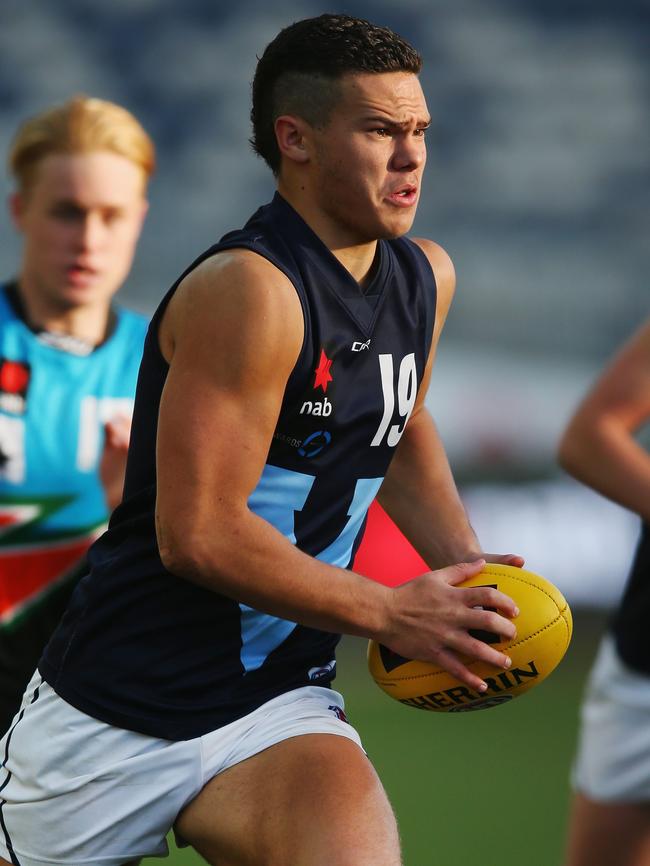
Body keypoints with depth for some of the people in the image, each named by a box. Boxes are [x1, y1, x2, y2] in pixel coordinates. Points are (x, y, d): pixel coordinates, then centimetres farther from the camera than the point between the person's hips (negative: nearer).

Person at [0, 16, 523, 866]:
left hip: (275, 713, 5)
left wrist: (465, 572, 9)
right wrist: (391, 613, -14)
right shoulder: (250, 288, -19)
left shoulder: (425, 278, 6)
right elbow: (199, 533, -22)